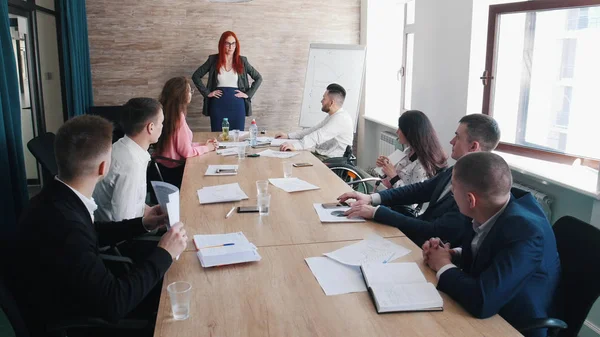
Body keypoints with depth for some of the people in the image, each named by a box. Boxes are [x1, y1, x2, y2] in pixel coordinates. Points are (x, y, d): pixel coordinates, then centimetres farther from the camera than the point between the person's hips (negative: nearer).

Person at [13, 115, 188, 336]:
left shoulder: (59, 198, -9)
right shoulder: (63, 224, -36)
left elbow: (91, 235, 12)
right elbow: (114, 304, -30)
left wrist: (140, 225, 7)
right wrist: (163, 254, -21)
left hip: (74, 297, 7)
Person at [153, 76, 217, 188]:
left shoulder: (167, 112, 3)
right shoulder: (178, 116, -22)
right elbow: (187, 152, -20)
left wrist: (202, 144, 7)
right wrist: (206, 148, -4)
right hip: (173, 172, -7)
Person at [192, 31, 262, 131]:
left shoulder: (242, 61, 5)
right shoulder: (213, 60, 3)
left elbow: (258, 78, 9)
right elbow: (195, 76, 5)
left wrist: (248, 94, -1)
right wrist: (207, 93, -4)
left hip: (237, 105, 1)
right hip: (218, 105, -1)